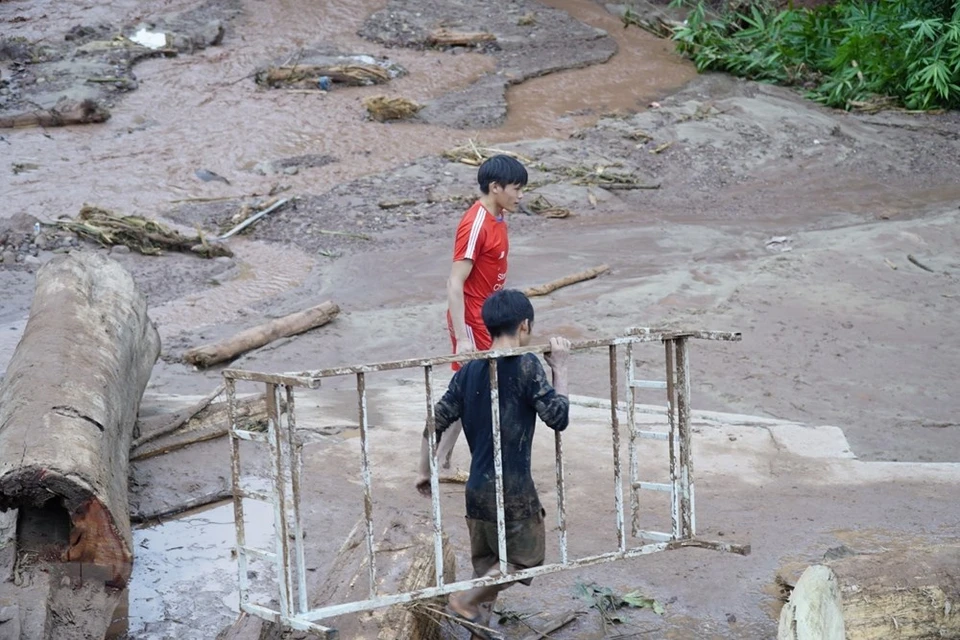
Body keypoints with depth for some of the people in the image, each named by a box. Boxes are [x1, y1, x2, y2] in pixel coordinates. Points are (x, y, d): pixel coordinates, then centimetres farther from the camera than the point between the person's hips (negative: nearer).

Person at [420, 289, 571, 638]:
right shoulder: (527, 366, -13)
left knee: (488, 566, 19)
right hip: (513, 489, -6)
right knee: (526, 558, 12)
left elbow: (436, 422, 6)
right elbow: (558, 417, -14)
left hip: (478, 488, 6)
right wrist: (560, 367, -4)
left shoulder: (469, 370, 5)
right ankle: (466, 599, 0)